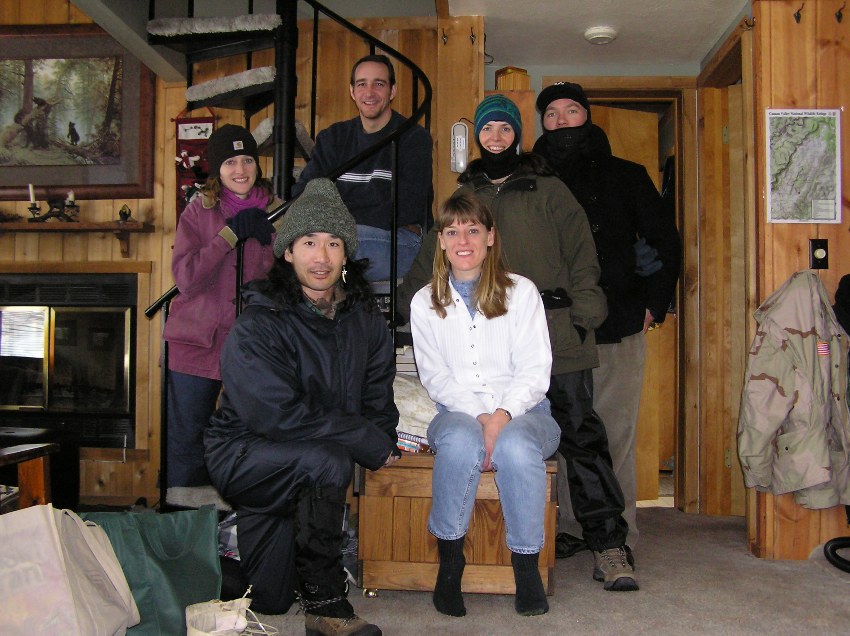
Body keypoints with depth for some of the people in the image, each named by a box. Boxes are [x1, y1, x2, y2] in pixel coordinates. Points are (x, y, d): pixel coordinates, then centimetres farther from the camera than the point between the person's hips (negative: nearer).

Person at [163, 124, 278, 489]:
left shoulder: (273, 211, 5)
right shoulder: (199, 212, 2)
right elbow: (186, 279, -11)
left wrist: (264, 236, -12)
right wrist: (232, 233, -14)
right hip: (197, 343, 0)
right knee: (186, 444, 8)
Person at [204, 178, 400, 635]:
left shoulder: (363, 316, 0)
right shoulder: (257, 326, -19)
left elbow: (377, 389, 11)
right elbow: (278, 415, -27)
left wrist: (383, 439, -8)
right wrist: (369, 443, -24)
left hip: (305, 468, 5)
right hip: (244, 453, -5)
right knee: (328, 461, -36)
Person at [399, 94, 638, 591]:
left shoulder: (548, 190, 8)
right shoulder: (464, 197, 18)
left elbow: (582, 257, 2)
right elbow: (431, 261, 20)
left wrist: (583, 317, -8)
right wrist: (411, 306, 9)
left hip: (556, 336, -3)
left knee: (582, 436, -4)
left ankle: (610, 545, 2)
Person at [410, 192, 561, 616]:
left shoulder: (521, 291, 5)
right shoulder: (424, 303, 10)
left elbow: (535, 369, -3)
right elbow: (434, 375, 3)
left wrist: (503, 414, -21)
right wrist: (478, 415, -15)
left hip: (521, 411, 0)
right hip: (457, 412, 1)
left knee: (516, 447, -36)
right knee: (460, 442, -35)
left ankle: (527, 565, -17)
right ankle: (449, 562, -17)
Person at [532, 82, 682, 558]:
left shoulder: (625, 176, 10)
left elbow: (666, 241, 13)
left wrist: (654, 305, 5)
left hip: (618, 328, -1)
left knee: (616, 431, -1)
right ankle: (570, 528, 14)